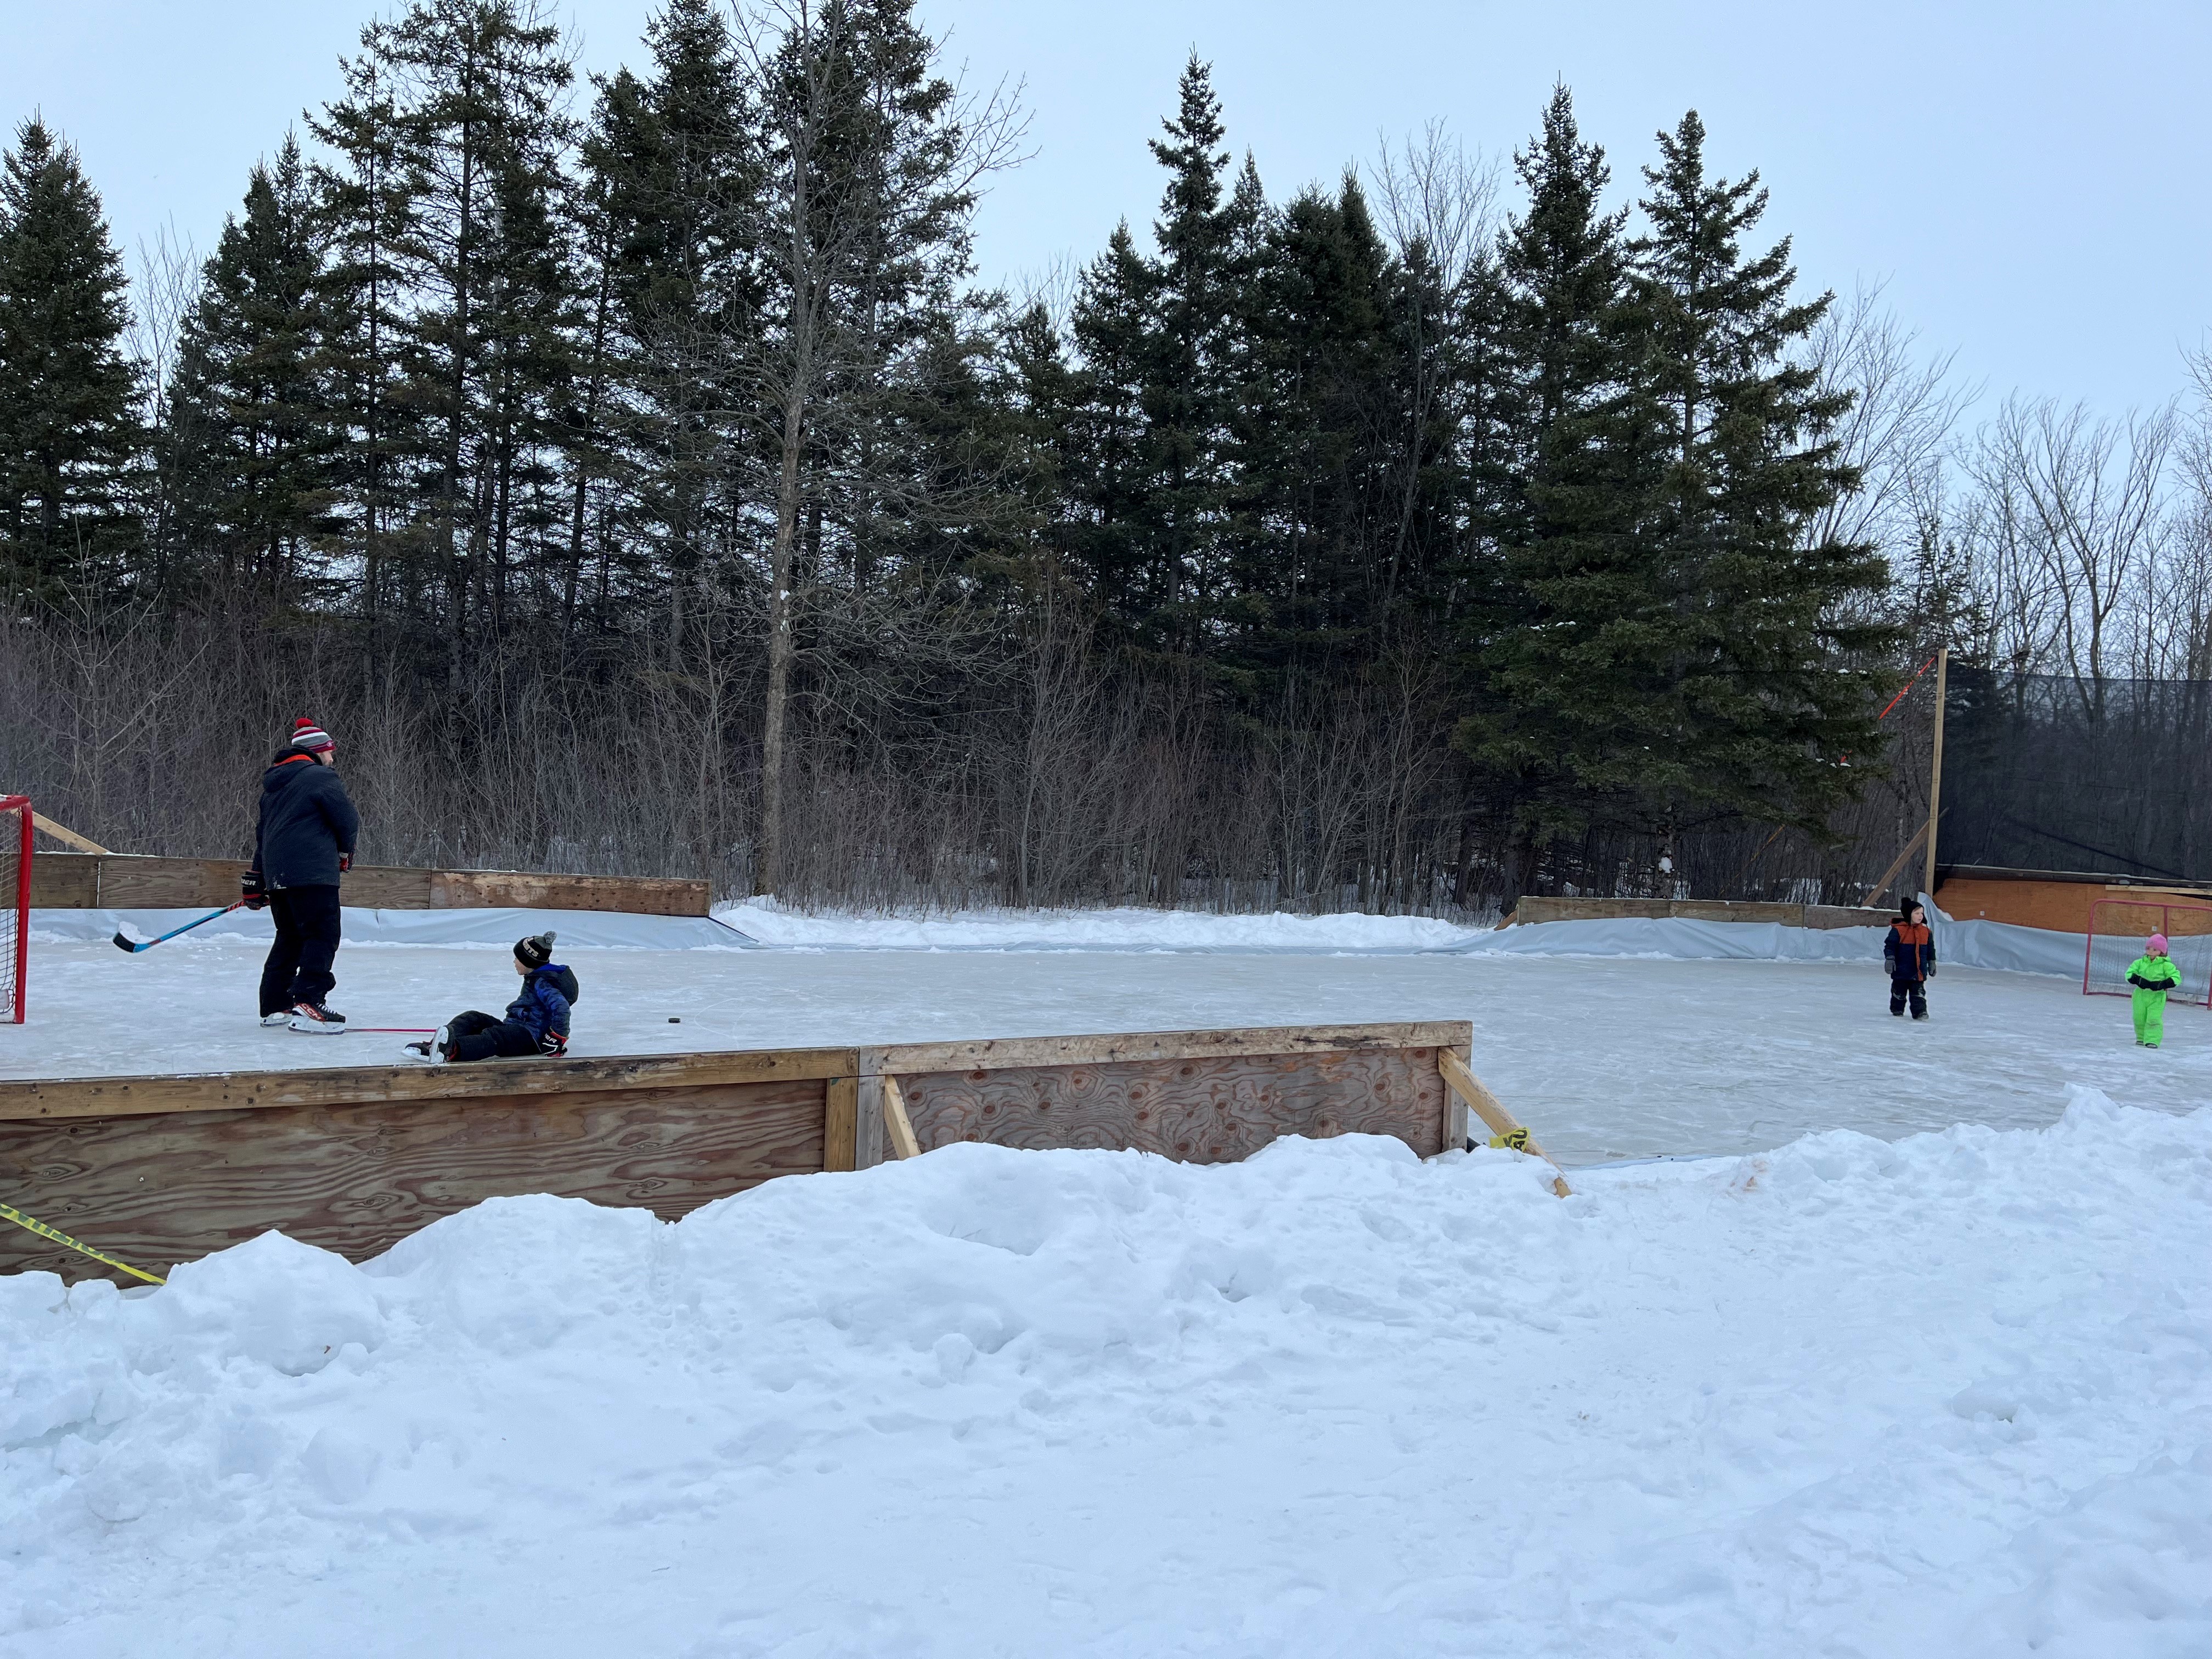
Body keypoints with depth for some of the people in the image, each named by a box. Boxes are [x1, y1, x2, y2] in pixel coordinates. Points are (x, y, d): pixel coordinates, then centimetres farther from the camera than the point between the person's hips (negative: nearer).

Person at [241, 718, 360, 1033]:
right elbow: (349, 821, -7)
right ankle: (308, 1005, -22)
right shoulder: (320, 777, -5)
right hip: (311, 872, -9)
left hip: (277, 874, 9)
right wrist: (344, 852, 13)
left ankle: (275, 1006, 23)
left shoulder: (274, 784, 23)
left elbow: (262, 831, 26)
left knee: (290, 938, 18)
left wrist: (256, 879, 30)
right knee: (322, 936, -10)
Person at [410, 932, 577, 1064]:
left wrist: (558, 1038, -26)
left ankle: (452, 1050, -70)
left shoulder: (542, 982, -13)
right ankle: (435, 1046, -28)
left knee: (493, 1037, -39)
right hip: (518, 1030, 11)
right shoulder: (534, 978, 21)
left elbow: (561, 1006, -26)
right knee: (473, 1018, -1)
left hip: (531, 1037, -11)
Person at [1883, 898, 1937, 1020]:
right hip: (1902, 970, -3)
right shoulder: (1898, 930, -9)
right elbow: (1889, 946, -8)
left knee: (1919, 992, 0)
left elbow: (1931, 949, 16)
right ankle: (1897, 1010, 27)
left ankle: (1920, 1012, 0)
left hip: (1919, 971, 3)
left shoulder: (1926, 931, 6)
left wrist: (1932, 963, 18)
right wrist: (1890, 959, -16)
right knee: (1899, 992, 11)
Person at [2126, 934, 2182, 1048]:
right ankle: (2141, 1038, 27)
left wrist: (2161, 985, -25)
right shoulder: (2140, 962, 4)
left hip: (2157, 997, -4)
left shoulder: (2166, 965, -6)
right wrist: (2139, 980, -22)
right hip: (2141, 995, 4)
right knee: (2139, 1018, 9)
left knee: (2154, 1019, -12)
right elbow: (2130, 973, -1)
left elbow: (2176, 978, -12)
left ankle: (2153, 1040, -6)